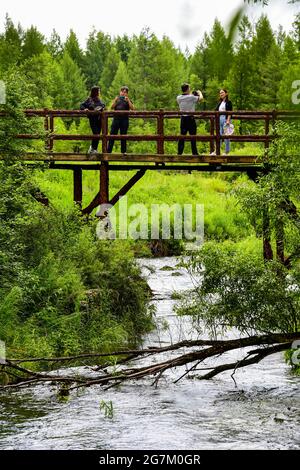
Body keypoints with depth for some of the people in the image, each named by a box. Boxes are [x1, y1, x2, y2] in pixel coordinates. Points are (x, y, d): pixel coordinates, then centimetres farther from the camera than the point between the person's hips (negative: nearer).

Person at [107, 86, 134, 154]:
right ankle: (108, 151, -3)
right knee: (112, 135, -3)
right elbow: (112, 107, 4)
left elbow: (132, 108, -6)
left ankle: (123, 151, 6)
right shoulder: (117, 98, 15)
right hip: (116, 118, 1)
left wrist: (128, 100, -15)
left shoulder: (128, 100, 9)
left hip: (124, 120, -1)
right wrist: (115, 100, -9)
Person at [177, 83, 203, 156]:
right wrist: (199, 92, 17)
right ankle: (194, 153, 2)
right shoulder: (191, 97, -13)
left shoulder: (179, 98, 3)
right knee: (192, 136, 0)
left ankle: (179, 152, 8)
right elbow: (201, 98, -4)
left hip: (183, 118, 5)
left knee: (182, 136, 9)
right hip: (190, 118, -5)